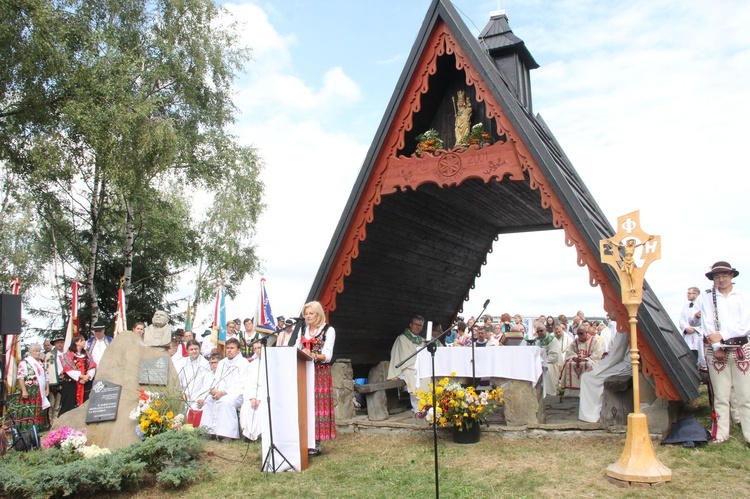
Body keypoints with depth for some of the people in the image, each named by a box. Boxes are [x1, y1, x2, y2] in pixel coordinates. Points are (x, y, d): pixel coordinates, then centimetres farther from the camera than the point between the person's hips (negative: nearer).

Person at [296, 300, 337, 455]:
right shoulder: (303, 330, 16)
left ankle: (316, 444, -2)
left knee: (318, 406, -6)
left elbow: (327, 356, -10)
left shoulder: (328, 330, -1)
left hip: (321, 373, -5)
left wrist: (313, 355, -28)